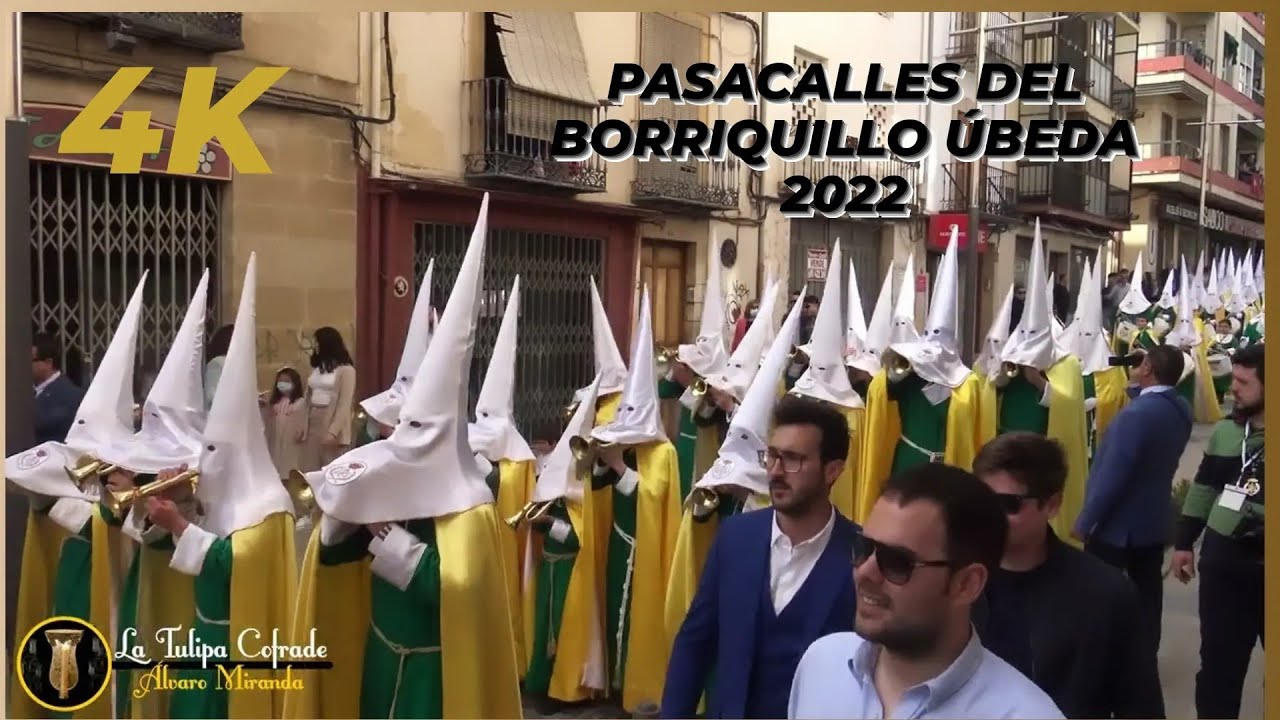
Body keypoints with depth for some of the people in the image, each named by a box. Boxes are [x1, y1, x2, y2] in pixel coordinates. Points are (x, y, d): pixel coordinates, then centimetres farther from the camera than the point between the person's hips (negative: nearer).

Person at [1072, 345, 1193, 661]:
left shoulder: (1137, 413, -26)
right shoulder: (1181, 409, 0)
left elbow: (1111, 475, -25)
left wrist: (1084, 521, -15)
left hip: (1116, 524, -8)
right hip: (1154, 520, 8)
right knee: (1147, 594, 15)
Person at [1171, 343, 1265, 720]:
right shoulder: (1225, 430, 6)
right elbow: (1203, 487, 13)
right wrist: (1184, 542, 13)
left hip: (1265, 561, -4)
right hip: (1222, 559, 4)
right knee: (1218, 659, 11)